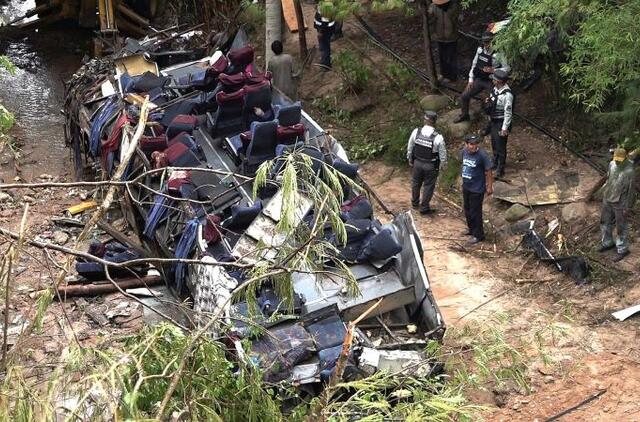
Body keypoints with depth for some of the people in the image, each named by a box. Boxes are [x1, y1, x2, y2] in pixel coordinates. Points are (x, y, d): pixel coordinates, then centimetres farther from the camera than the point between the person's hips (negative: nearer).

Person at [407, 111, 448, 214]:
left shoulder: (416, 132, -16)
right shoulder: (438, 137, -25)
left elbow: (410, 147, -1)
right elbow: (443, 154, -12)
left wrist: (410, 159, 16)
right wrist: (443, 165, 7)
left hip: (417, 163, 3)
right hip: (431, 166, -3)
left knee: (416, 183, 24)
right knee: (428, 186, 14)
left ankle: (415, 202, 45)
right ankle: (424, 208, 25)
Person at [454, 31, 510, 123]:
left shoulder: (497, 54, -22)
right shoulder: (480, 50, -5)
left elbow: (507, 68, -16)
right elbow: (474, 64, 6)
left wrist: (493, 70, -29)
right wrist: (471, 79, 5)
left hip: (491, 82, -5)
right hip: (479, 80, 5)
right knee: (464, 96, 11)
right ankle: (464, 115, 35)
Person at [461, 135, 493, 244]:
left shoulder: (482, 155, -23)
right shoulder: (464, 151, -3)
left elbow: (488, 172, -15)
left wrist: (489, 187, -12)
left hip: (477, 189, -7)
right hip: (466, 186, 7)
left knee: (475, 212, 3)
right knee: (467, 210, 22)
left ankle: (478, 235, 18)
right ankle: (471, 228, 43)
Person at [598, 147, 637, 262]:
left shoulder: (629, 171, -26)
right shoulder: (612, 164, -6)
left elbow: (631, 191, -19)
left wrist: (627, 208, -15)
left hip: (620, 204, -7)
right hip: (607, 200, 7)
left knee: (621, 228, 8)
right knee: (605, 223, 21)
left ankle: (622, 250, 24)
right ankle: (607, 243, 43)